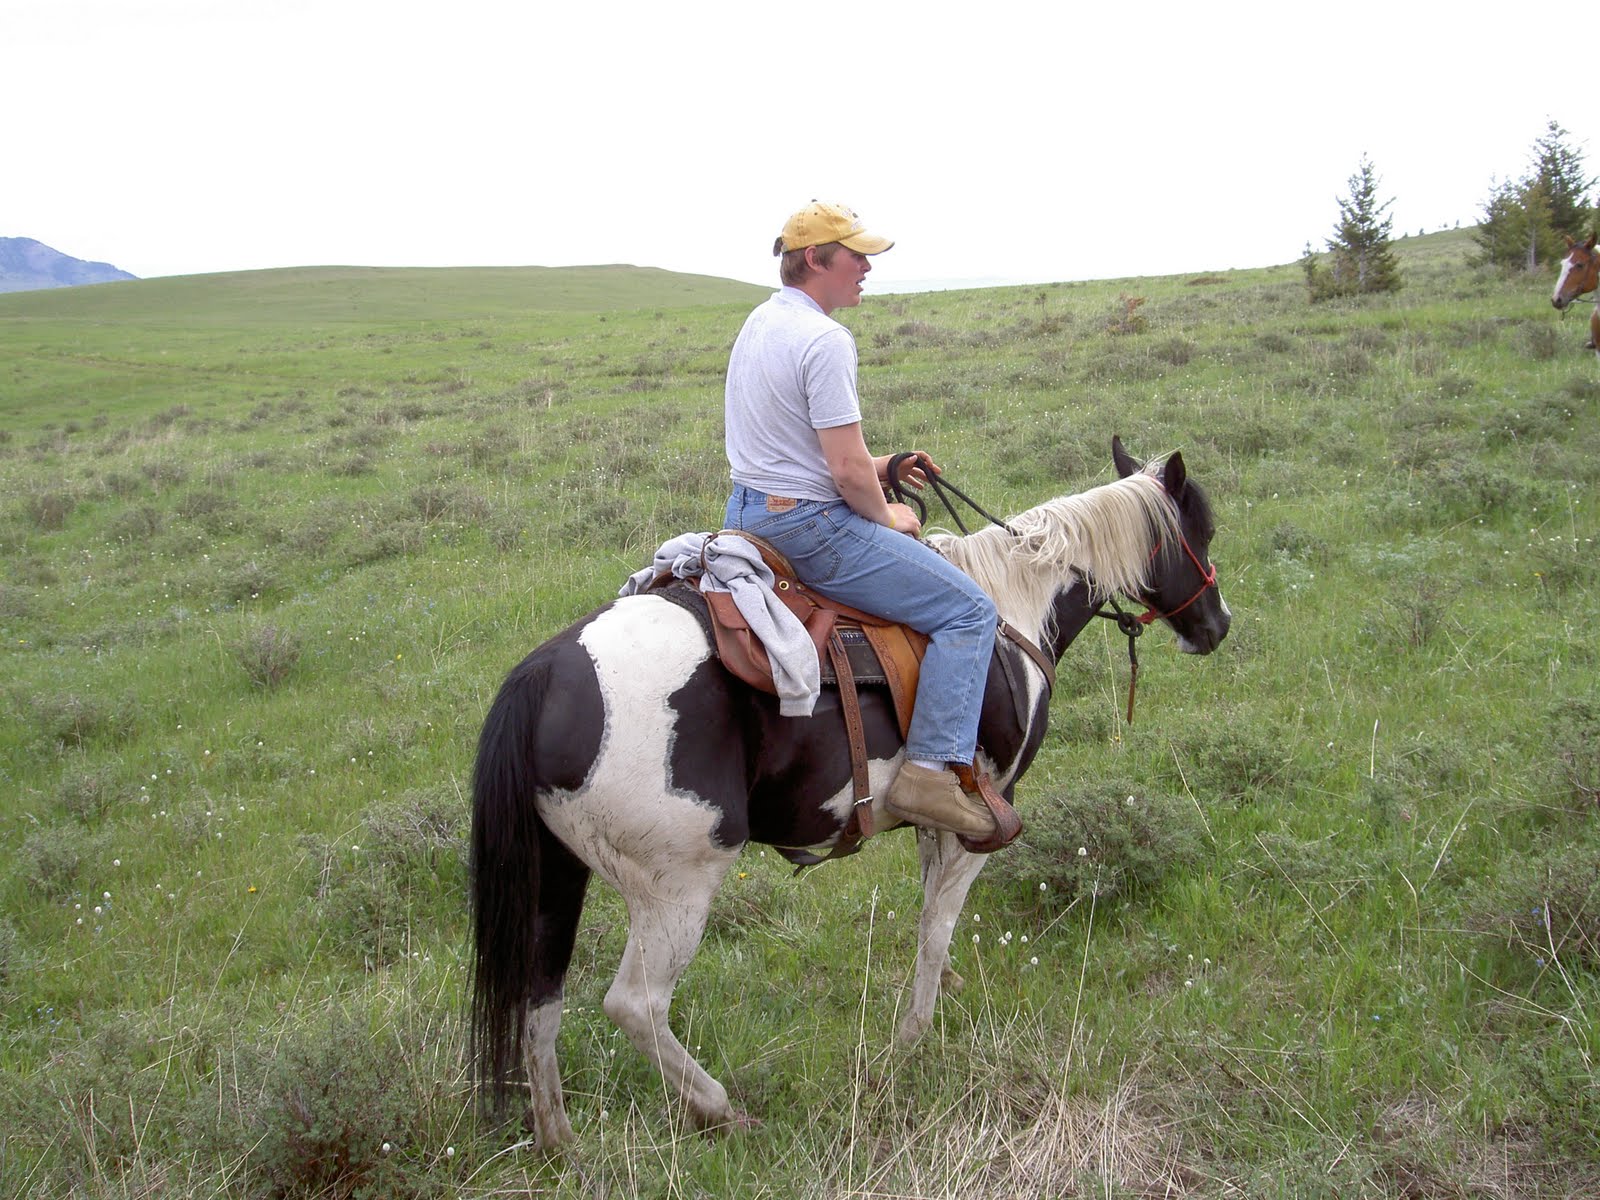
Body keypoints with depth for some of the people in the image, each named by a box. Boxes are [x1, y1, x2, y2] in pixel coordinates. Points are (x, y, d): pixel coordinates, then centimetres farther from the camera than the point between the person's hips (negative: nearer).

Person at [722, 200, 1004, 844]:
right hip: (811, 528, -10)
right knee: (969, 610, -7)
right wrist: (886, 517, -2)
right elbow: (847, 471, -21)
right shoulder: (824, 340, -19)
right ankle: (931, 771, -14)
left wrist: (879, 466, 17)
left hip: (748, 514, 10)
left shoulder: (759, 323, 12)